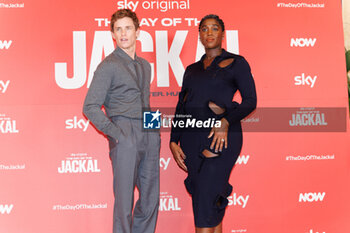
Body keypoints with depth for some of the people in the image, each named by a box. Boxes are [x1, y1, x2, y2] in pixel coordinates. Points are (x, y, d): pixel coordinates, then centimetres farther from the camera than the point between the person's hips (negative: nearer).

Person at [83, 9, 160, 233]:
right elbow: (90, 107, -8)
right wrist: (115, 133, -12)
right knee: (124, 200, -1)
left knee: (151, 198, 10)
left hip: (150, 136, 6)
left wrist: (155, 129, 12)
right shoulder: (108, 66, -3)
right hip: (125, 138, -6)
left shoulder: (144, 65, 17)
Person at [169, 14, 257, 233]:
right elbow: (181, 107, 17)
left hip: (222, 136, -5)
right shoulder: (192, 70, 19)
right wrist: (173, 141, 5)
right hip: (192, 136, 5)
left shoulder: (236, 63, 7)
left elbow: (250, 101, -2)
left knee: (205, 197, -14)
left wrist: (226, 122, -17)